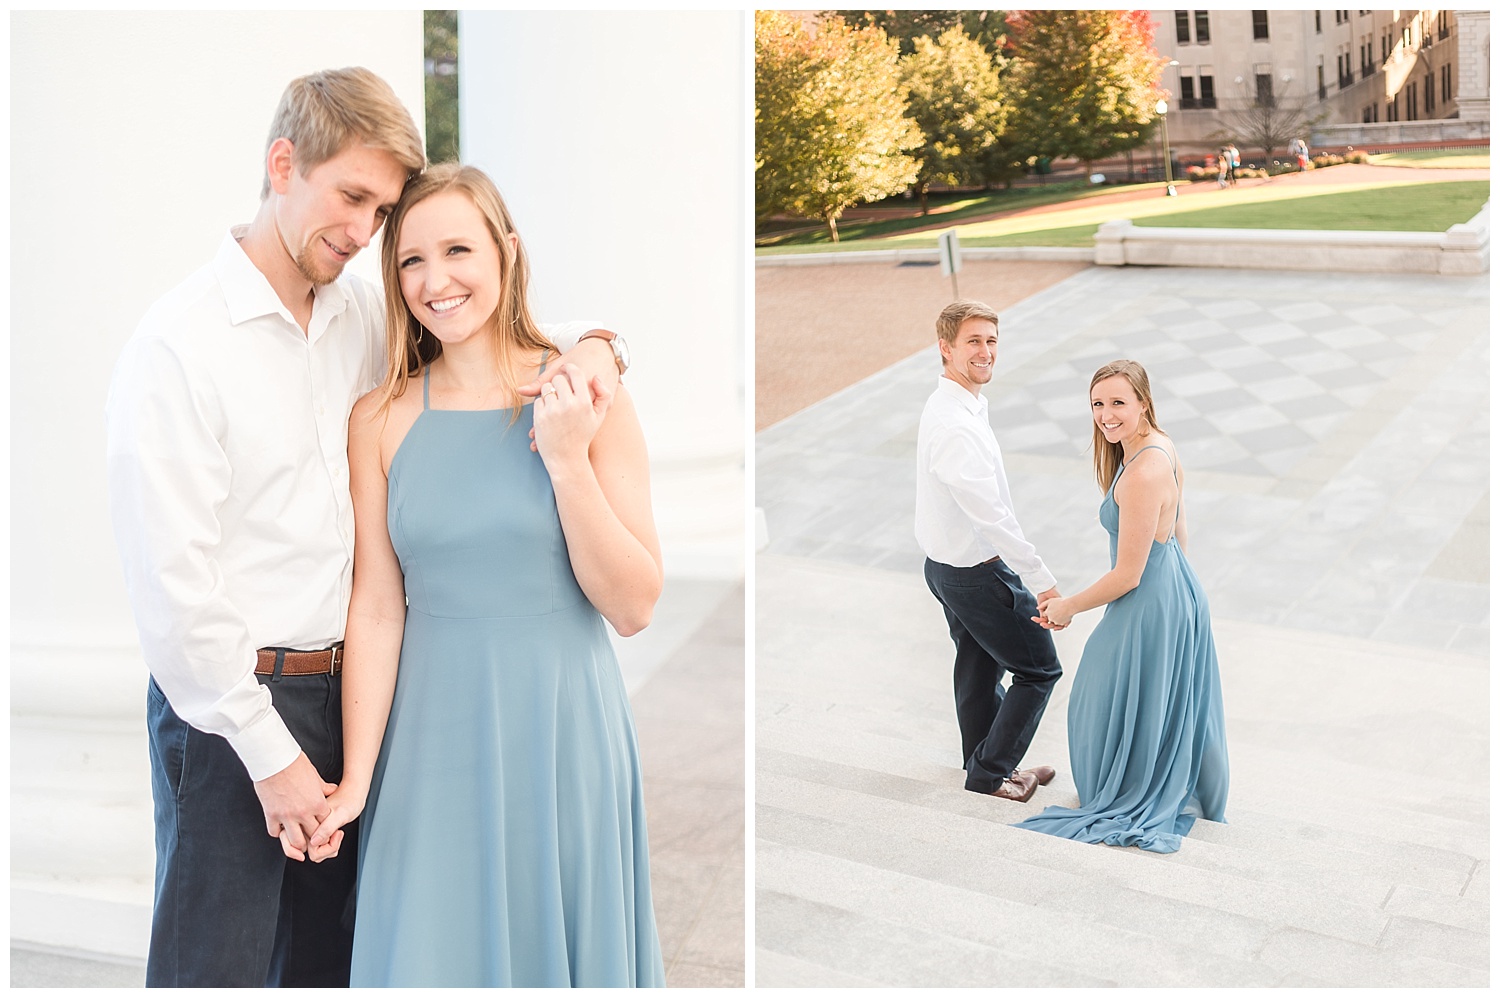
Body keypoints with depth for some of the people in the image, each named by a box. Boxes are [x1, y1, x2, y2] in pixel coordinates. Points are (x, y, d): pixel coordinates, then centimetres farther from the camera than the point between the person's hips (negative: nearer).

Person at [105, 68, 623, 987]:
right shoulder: (179, 344, -13)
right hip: (230, 706, -6)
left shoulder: (367, 317, 5)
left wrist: (588, 343, -5)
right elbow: (170, 583, -15)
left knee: (327, 958, 17)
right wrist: (271, 753, -12)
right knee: (215, 967, 5)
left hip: (347, 691, 6)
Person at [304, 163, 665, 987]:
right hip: (434, 734, 1)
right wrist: (355, 782, -4)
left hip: (561, 728, -1)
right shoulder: (382, 419, 0)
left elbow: (634, 607, -7)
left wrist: (566, 460, -16)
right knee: (433, 952, 11)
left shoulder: (587, 397, -5)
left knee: (559, 941, 12)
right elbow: (376, 610, -1)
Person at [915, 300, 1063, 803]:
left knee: (979, 666, 23)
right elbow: (990, 514, -30)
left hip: (948, 566, 10)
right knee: (1039, 667, 5)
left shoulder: (956, 405, 5)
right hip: (978, 574, -10)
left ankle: (984, 766, 40)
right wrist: (1042, 580, -27)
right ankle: (990, 771, 15)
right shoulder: (955, 425, -28)